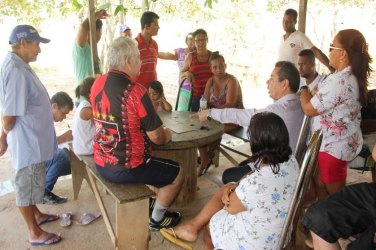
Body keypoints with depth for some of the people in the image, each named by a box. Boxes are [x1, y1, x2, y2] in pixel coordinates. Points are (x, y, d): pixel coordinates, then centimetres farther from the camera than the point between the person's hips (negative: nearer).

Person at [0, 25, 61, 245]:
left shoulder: (19, 65, 6)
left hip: (34, 138, 10)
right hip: (27, 140, -9)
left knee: (32, 182, 24)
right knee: (27, 184, 5)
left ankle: (36, 215, 43)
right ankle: (35, 233, 21)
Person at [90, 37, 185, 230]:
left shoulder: (98, 83, -1)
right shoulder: (135, 91, -23)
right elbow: (156, 137, -17)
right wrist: (166, 136, 6)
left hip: (101, 164, 8)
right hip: (126, 169, -8)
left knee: (154, 161, 33)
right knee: (178, 173, 15)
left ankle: (152, 201, 41)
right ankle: (157, 218, 28)